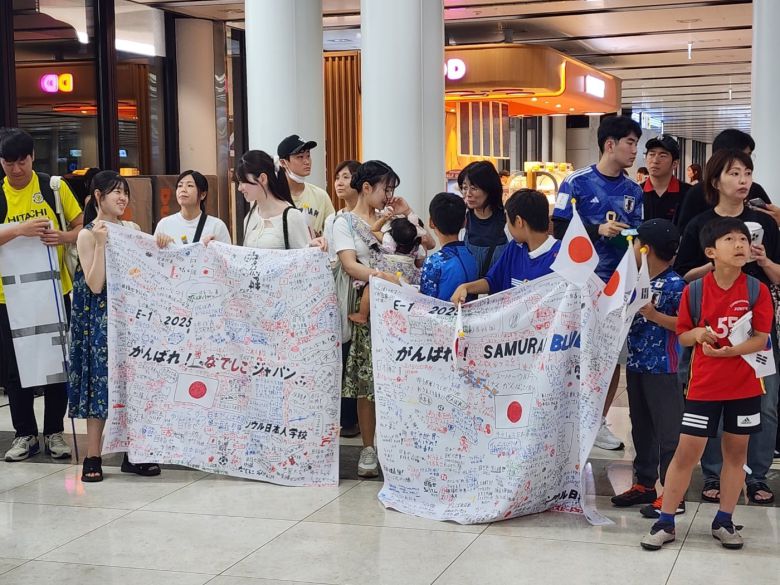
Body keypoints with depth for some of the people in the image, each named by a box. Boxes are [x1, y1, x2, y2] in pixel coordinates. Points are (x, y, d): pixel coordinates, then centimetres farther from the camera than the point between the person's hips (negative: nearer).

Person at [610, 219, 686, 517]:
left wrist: (655, 316, -24)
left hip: (662, 369, -9)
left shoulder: (675, 285, -14)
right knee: (641, 428, 17)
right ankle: (644, 484, 28)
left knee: (667, 431, -3)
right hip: (636, 364, 9)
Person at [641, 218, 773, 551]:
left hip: (744, 387, 1)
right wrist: (698, 334, -18)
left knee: (736, 452, 10)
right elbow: (682, 336, 4)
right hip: (703, 386, -1)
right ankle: (665, 523, 10)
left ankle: (723, 522, 24)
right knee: (686, 452, 0)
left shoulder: (757, 290, -7)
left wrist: (725, 351, -23)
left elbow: (761, 339, -10)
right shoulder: (694, 290, -5)